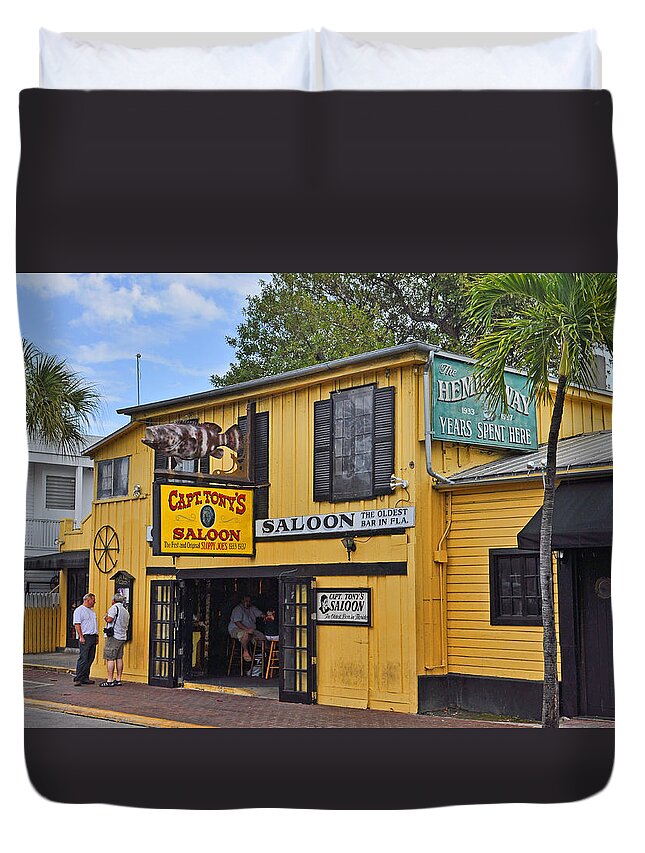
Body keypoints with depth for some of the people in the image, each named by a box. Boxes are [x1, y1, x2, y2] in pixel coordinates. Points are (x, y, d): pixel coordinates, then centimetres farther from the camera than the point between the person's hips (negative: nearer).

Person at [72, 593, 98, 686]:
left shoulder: (92, 610, 20)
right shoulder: (79, 610, -6)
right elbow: (77, 625, -12)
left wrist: (96, 636, 18)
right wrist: (81, 637, -18)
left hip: (93, 637, 8)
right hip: (85, 637, -8)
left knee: (90, 659, 6)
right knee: (83, 659, -12)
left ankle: (85, 678, 11)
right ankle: (77, 679, -11)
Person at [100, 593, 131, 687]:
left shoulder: (114, 607, -7)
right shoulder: (126, 611, 17)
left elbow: (109, 619, -19)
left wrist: (106, 617, 1)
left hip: (113, 636, -8)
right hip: (122, 637, 8)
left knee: (110, 658, -6)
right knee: (119, 658, 11)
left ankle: (110, 680, -8)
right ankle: (118, 680, 12)